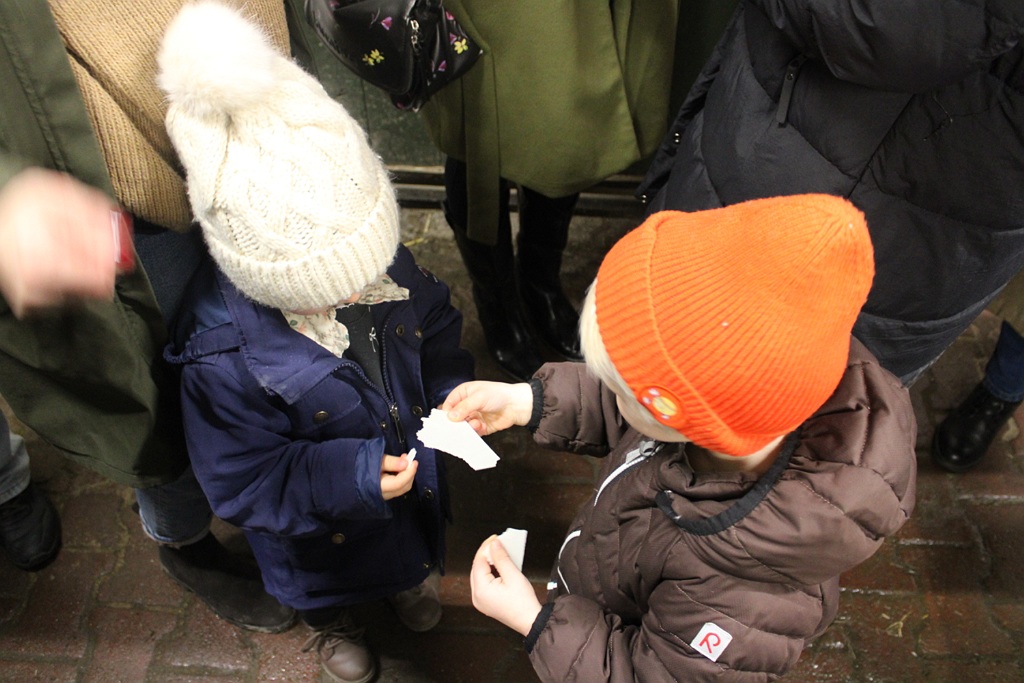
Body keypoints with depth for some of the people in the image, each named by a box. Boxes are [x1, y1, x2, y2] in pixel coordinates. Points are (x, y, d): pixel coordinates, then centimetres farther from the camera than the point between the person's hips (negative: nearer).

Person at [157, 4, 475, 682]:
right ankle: (334, 623, 70)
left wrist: (451, 392, -23)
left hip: (413, 471, 4)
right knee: (327, 585, 32)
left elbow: (437, 330, -6)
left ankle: (409, 575, 75)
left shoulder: (386, 263, -26)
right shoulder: (224, 355, -39)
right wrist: (346, 476, -38)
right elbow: (243, 479, -27)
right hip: (323, 524, -3)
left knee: (415, 540, 37)